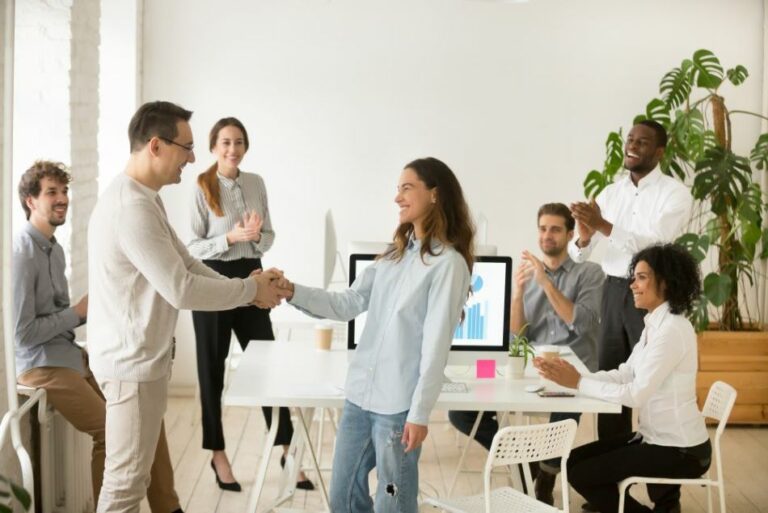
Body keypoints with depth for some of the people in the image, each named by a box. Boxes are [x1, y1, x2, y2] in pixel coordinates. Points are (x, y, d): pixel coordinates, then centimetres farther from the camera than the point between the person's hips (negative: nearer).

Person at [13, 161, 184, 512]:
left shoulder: (55, 249, 13)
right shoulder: (22, 253, -17)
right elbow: (21, 333, -20)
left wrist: (89, 311, -1)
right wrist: (77, 313, -12)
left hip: (71, 355, 9)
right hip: (41, 365, -9)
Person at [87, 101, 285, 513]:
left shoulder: (142, 198, 11)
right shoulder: (131, 207, -25)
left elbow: (186, 264, 14)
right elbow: (181, 289, -26)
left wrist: (246, 287, 2)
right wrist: (250, 289, -14)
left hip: (141, 356, 11)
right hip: (133, 361, -11)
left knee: (132, 473, 19)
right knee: (126, 479, 0)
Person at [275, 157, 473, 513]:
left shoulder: (448, 263, -11)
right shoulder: (394, 254, 12)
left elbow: (436, 346, -14)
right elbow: (348, 304, 10)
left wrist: (420, 413, -15)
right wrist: (292, 292, -2)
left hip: (398, 405, -7)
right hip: (360, 394, 8)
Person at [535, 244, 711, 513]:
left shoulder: (673, 329, -21)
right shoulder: (654, 324, 9)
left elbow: (637, 394, -25)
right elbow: (625, 374, 5)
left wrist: (578, 383, -18)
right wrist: (572, 375, -7)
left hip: (680, 450, -9)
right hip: (655, 437, 9)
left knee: (581, 473, -6)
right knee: (574, 460, 9)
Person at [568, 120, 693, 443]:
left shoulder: (675, 193, -6)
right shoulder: (610, 193, 9)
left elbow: (655, 244, -22)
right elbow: (577, 256, 6)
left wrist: (603, 225, -28)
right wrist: (583, 237, -17)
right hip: (613, 292, 5)